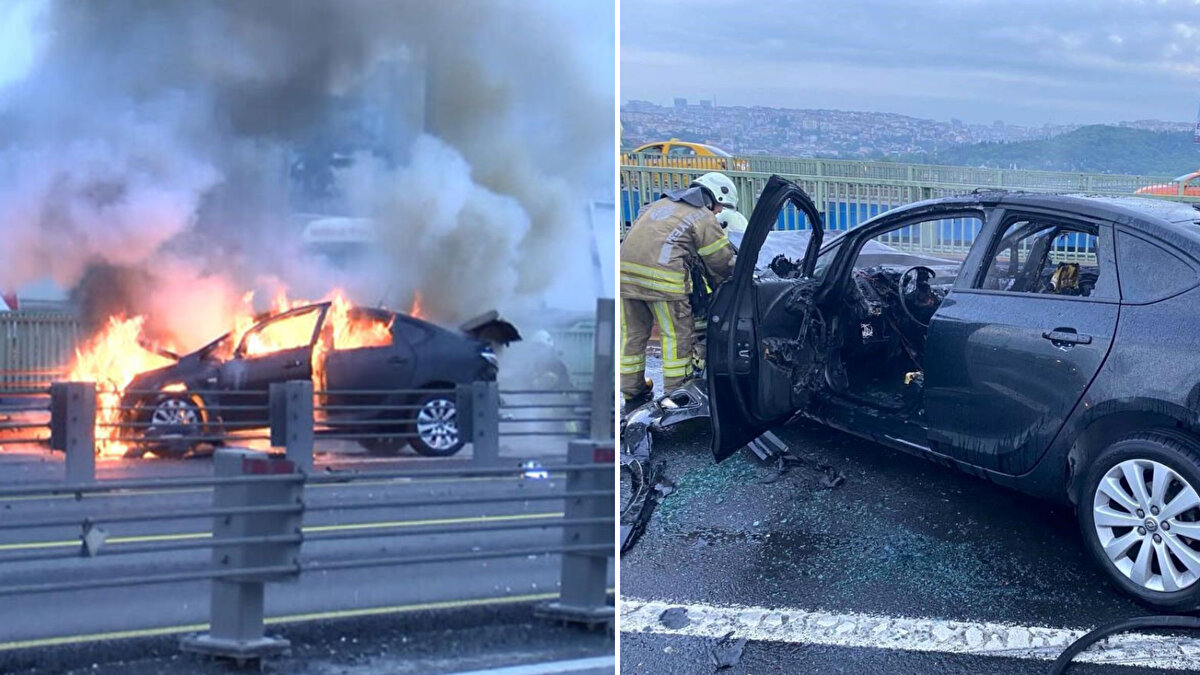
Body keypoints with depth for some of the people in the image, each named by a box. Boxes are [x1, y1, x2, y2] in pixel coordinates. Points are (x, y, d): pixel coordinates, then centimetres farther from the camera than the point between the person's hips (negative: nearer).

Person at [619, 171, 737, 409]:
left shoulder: (659, 205, 28)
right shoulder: (705, 218, 8)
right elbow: (722, 262, 9)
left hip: (626, 270, 7)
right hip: (663, 277, -7)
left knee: (632, 335, 14)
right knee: (677, 336, 5)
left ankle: (633, 395, 23)